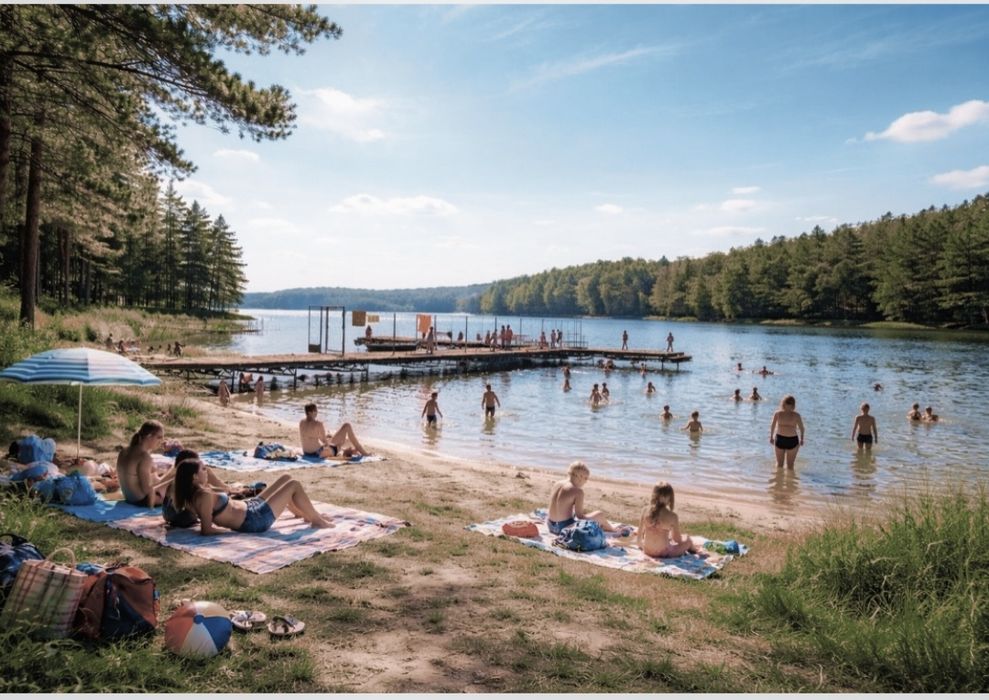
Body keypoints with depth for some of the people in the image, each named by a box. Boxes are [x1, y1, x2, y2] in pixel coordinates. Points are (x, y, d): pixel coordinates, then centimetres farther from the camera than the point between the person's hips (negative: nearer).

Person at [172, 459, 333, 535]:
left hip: (250, 507, 11)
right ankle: (317, 520, 15)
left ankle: (304, 515, 36)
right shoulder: (204, 496, -27)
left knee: (285, 478, 20)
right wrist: (229, 529, -18)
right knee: (294, 485, -3)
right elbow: (206, 530, -30)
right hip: (256, 520, -11)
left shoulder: (194, 494, 1)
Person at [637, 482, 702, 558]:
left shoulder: (645, 510, -9)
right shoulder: (672, 516, -17)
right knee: (687, 538, 25)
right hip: (664, 554, -3)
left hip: (647, 551, 3)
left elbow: (639, 536, -1)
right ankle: (693, 548, 56)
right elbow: (677, 539, -3)